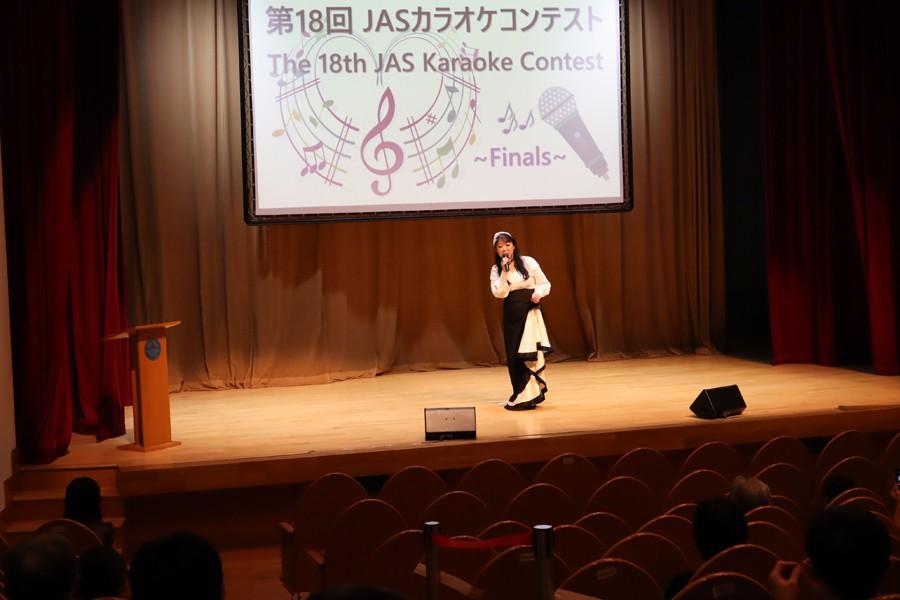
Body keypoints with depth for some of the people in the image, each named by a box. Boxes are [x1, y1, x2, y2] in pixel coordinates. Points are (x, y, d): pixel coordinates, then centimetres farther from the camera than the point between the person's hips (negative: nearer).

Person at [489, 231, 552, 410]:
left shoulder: (528, 262, -2)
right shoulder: (496, 269, 4)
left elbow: (545, 283, 4)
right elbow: (499, 293, -9)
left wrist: (539, 293, -16)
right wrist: (505, 272, -17)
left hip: (530, 312, -3)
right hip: (511, 315, 3)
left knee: (530, 354, -9)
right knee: (513, 356, 5)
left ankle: (528, 396, -2)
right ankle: (521, 396, 18)